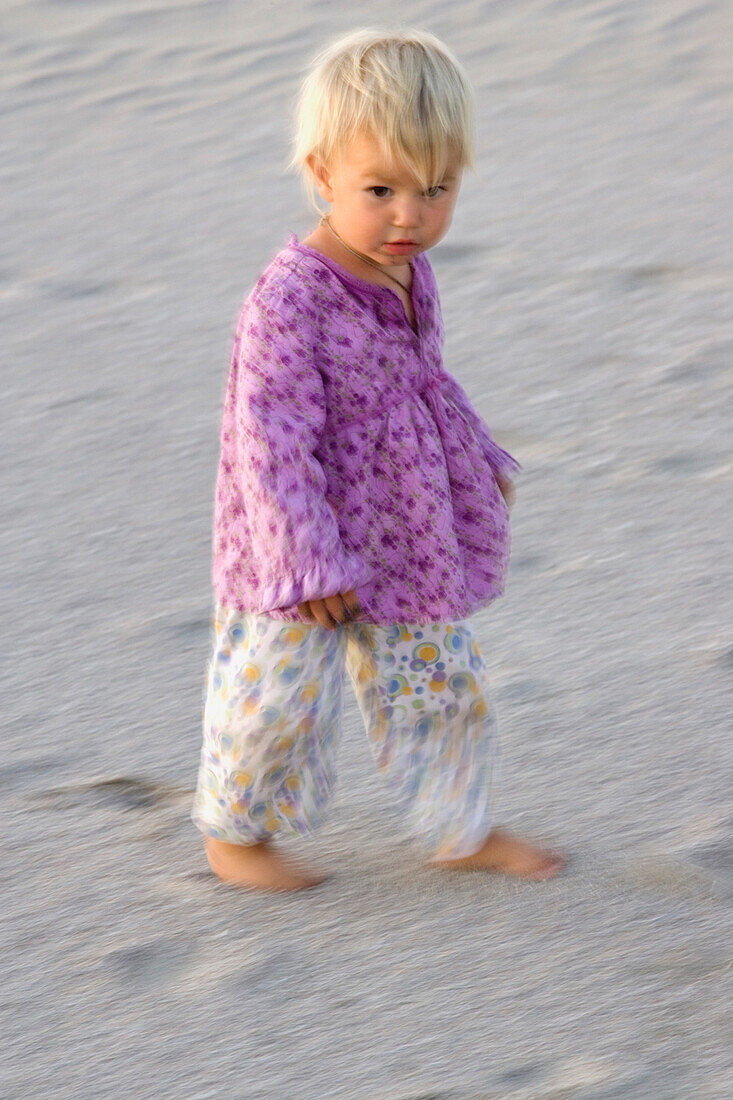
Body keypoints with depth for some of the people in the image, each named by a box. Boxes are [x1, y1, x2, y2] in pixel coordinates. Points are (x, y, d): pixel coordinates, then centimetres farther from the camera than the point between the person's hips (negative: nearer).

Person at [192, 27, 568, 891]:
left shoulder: (408, 274, -1)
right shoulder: (289, 301, -28)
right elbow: (272, 439, -27)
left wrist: (481, 462, 24)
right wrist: (310, 562, -26)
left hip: (404, 542, 8)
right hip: (310, 545, -7)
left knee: (441, 677, 17)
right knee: (281, 690, 7)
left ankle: (462, 830, 34)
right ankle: (233, 834, 31)